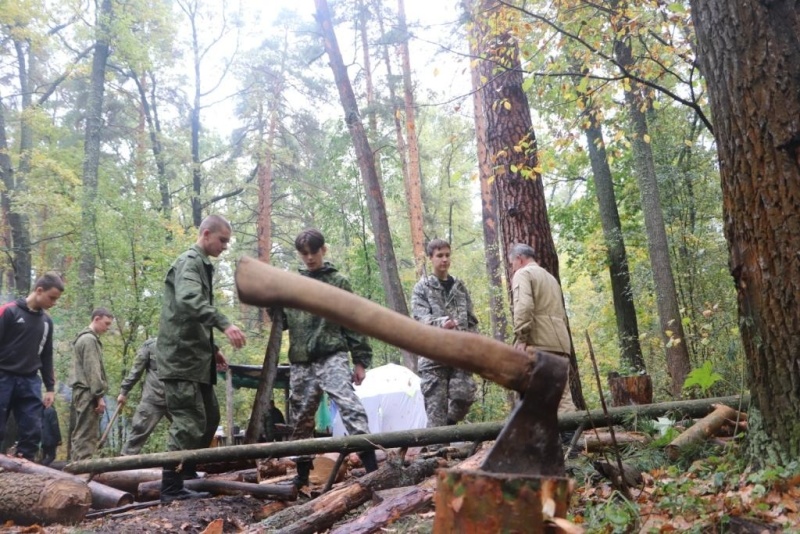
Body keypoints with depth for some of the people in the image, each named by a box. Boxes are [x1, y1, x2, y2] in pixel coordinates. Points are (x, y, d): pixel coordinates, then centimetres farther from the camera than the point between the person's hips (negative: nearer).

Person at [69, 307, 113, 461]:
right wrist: (99, 395, -17)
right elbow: (92, 370, -16)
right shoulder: (89, 339, -9)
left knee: (80, 433, 9)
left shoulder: (85, 338, 22)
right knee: (86, 434, -12)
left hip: (82, 392, 10)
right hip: (88, 393, -10)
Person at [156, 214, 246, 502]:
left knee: (209, 417, 15)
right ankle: (172, 487, -2)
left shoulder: (201, 265, 21)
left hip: (196, 356, 10)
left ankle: (189, 473, 26)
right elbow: (190, 301, -32)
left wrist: (212, 348, 21)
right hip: (181, 356, -10)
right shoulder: (189, 262, -10)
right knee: (189, 421, -10)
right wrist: (224, 324, -42)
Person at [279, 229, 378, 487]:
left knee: (349, 405, -20)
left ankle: (371, 465, -21)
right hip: (301, 361, 4)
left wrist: (361, 360, -3)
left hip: (332, 356, -4)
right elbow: (283, 322, 17)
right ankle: (302, 472, 24)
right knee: (301, 417, 10)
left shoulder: (338, 281, 5)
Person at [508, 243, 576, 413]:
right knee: (562, 394, 3)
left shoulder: (523, 273, 3)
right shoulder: (551, 277, 30)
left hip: (537, 343, -8)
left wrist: (521, 337, -17)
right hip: (559, 343, 8)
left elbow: (523, 305, -15)